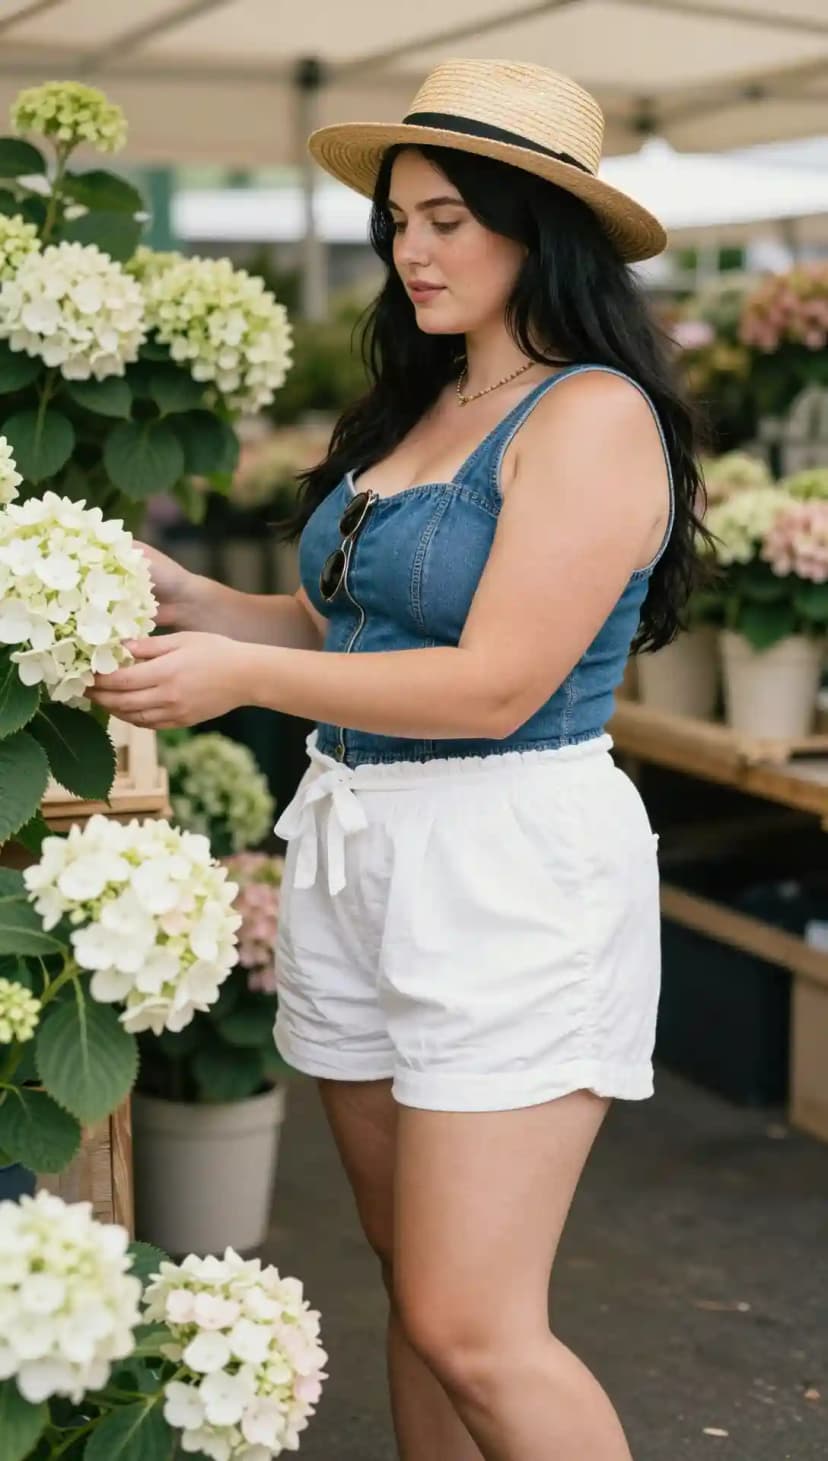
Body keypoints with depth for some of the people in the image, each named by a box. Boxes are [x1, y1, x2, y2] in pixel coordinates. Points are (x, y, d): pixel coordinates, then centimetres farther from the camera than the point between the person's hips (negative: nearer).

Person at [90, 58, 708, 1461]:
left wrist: (245, 676, -18)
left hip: (508, 869, -8)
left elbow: (497, 682, -18)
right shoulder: (414, 408, 15)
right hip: (352, 849, 8)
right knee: (415, 1290, 14)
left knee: (472, 1331, -9)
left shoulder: (594, 414, -10)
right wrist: (188, 598, 2)